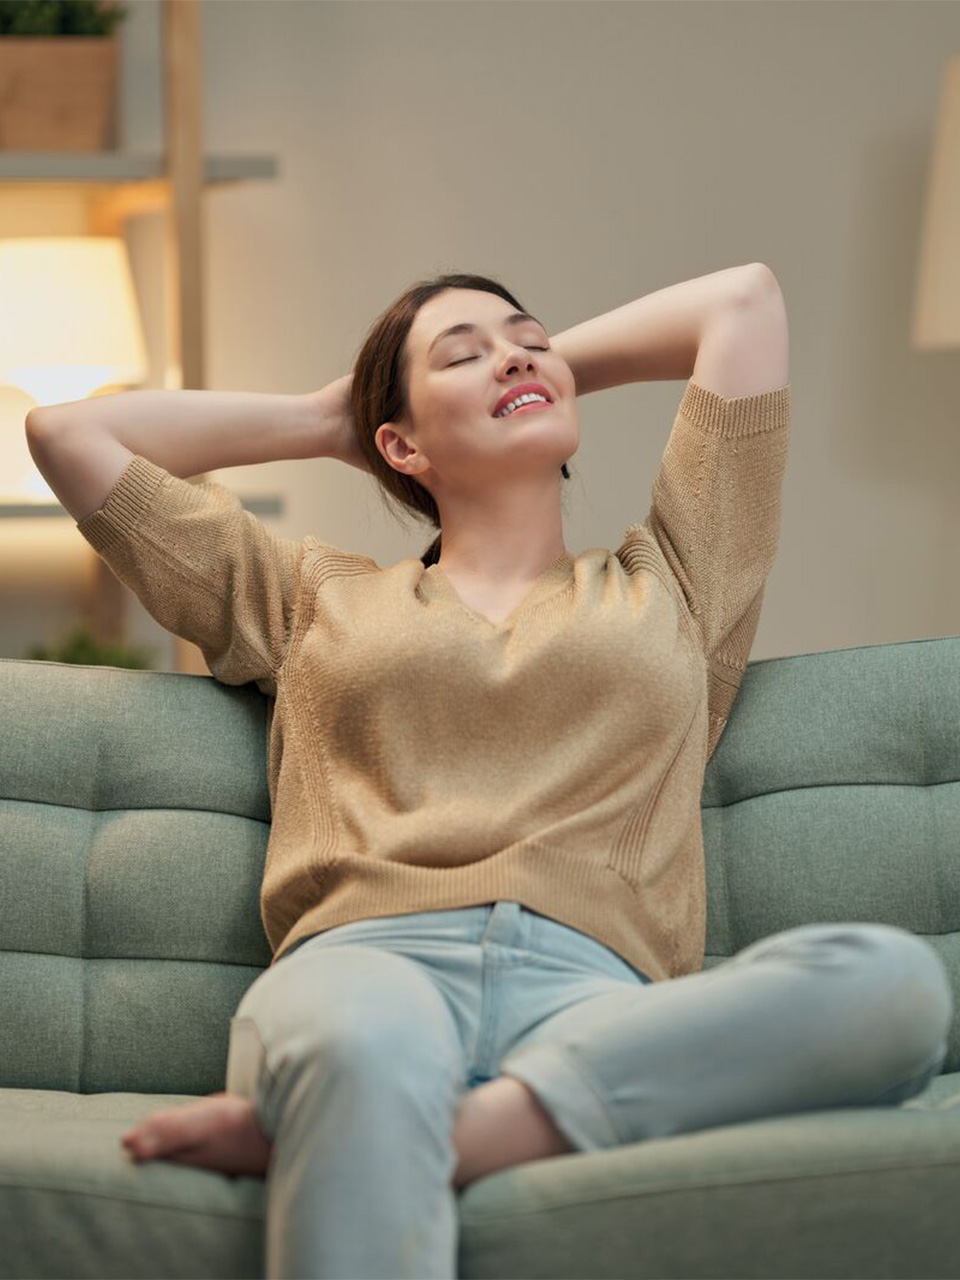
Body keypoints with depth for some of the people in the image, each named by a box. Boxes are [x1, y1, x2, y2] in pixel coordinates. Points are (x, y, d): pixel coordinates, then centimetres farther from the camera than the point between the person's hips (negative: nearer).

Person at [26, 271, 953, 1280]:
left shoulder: (669, 585, 31)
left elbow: (743, 297, 37)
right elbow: (70, 435, 34)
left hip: (592, 985, 2)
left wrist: (558, 364, 44)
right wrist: (325, 418, 38)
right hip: (364, 962, -1)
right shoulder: (315, 596, 30)